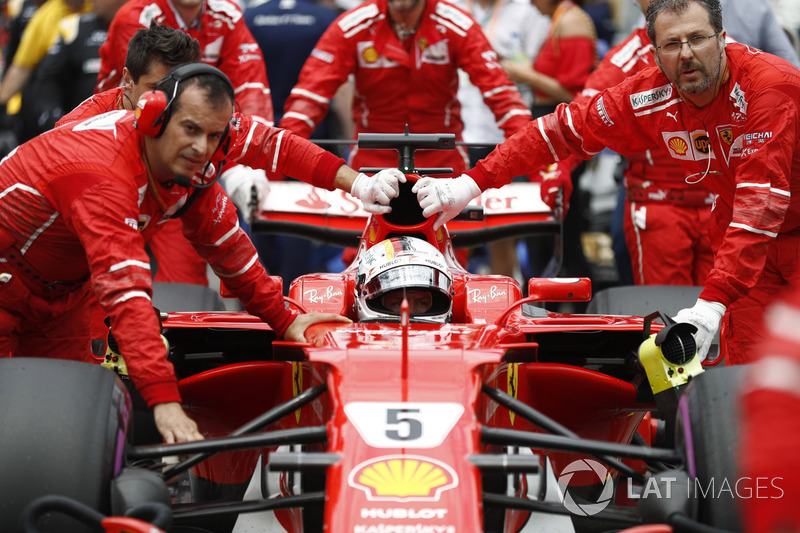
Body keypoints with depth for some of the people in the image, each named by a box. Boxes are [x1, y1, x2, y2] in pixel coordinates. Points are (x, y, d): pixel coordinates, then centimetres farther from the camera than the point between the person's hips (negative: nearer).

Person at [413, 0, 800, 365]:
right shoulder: (652, 97, -13)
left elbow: (761, 203, -36)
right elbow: (567, 128, -4)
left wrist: (713, 301, -44)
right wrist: (472, 183, -10)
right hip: (735, 231, 4)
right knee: (745, 366, -6)